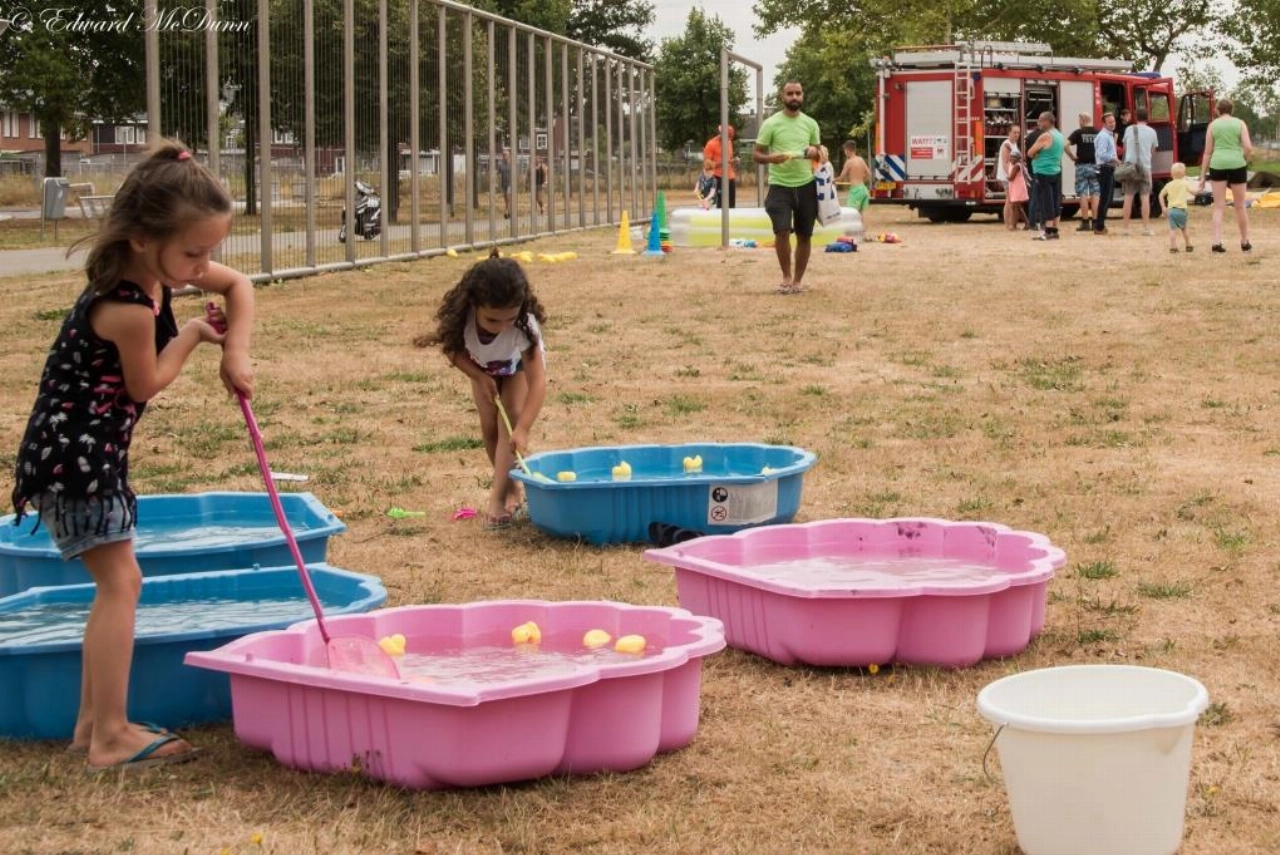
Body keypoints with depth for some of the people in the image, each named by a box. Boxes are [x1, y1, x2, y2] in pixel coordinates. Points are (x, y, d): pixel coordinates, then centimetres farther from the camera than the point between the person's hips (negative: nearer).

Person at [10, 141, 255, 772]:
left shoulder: (156, 270, 2)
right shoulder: (127, 308, -26)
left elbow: (238, 286, 17)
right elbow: (146, 384, -11)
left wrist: (235, 351, 4)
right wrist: (193, 334, 0)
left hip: (93, 453, 10)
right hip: (72, 453, -10)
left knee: (117, 584, 15)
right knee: (120, 583, -11)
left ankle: (93, 721, 22)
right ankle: (110, 737, -9)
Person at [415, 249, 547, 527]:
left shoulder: (524, 326, -45)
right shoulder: (459, 317, -39)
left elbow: (538, 382, -45)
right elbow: (454, 350, -15)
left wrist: (522, 429, -53)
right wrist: (480, 377, -25)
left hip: (517, 364, -3)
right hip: (482, 367, 3)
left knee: (510, 419, -20)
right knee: (490, 427, -3)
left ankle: (499, 496, -19)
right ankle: (511, 488, 14)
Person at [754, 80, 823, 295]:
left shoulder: (810, 124, 7)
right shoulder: (771, 123, -4)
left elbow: (819, 154, 15)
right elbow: (756, 155, -2)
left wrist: (815, 152, -10)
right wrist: (771, 158, -23)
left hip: (806, 185, 3)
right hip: (780, 185, -3)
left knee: (805, 235, 8)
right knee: (782, 231, -17)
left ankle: (798, 280, 21)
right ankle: (786, 277, 1)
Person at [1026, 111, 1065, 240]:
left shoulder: (1045, 136, -15)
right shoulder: (1060, 135, 12)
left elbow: (1030, 153, -13)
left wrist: (1036, 154, 8)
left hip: (1043, 173, -8)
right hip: (1056, 172, 8)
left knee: (1045, 203, -7)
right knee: (1055, 203, 10)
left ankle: (1048, 231, -11)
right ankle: (1054, 230, 13)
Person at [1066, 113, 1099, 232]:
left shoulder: (1078, 132, -4)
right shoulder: (1099, 133, 4)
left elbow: (1066, 145, -14)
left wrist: (1072, 157, -3)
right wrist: (1101, 157, 10)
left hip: (1082, 165, -3)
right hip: (1096, 166, 3)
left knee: (1083, 194, 0)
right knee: (1095, 194, 5)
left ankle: (1085, 223, -3)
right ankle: (1095, 222, 4)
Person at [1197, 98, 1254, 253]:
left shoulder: (1213, 125, 6)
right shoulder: (1240, 124, 4)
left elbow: (1207, 152, 5)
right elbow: (1249, 148, -6)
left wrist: (1202, 175, 8)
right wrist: (1244, 162, 13)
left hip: (1217, 164, 0)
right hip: (1237, 164, 0)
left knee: (1219, 207, 4)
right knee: (1240, 206, 12)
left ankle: (1217, 242, -9)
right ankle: (1245, 242, 22)